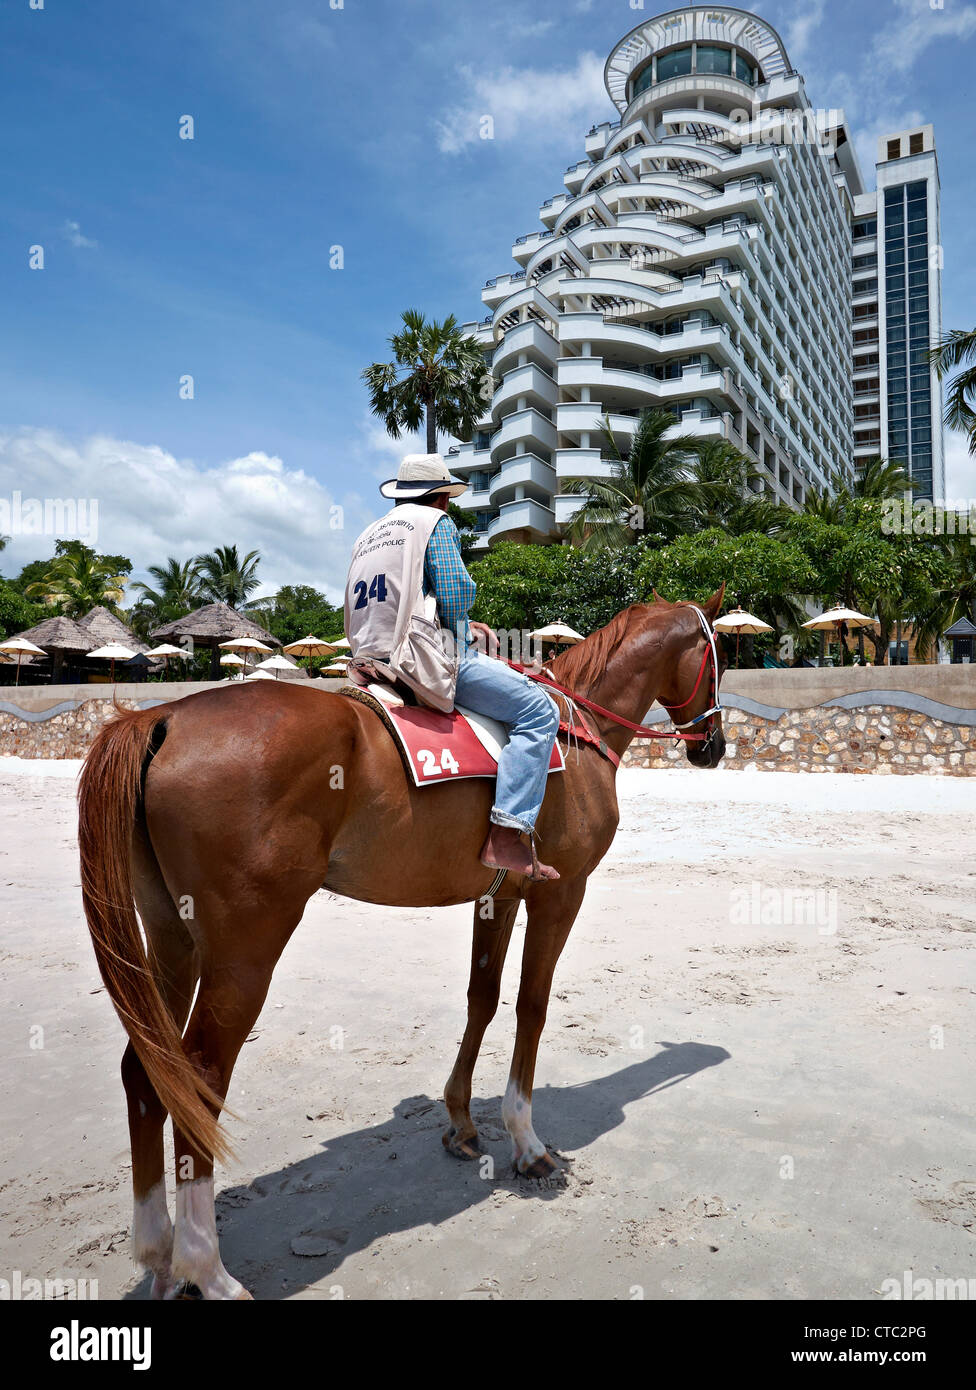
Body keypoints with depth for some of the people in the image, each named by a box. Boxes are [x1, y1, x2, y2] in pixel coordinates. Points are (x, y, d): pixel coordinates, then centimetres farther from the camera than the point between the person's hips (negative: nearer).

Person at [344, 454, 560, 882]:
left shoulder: (369, 535, 26)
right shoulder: (436, 522, 2)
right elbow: (455, 592, -13)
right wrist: (459, 623, 8)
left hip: (375, 659, 9)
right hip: (428, 658, -9)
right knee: (539, 711, -8)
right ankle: (507, 835, -21)